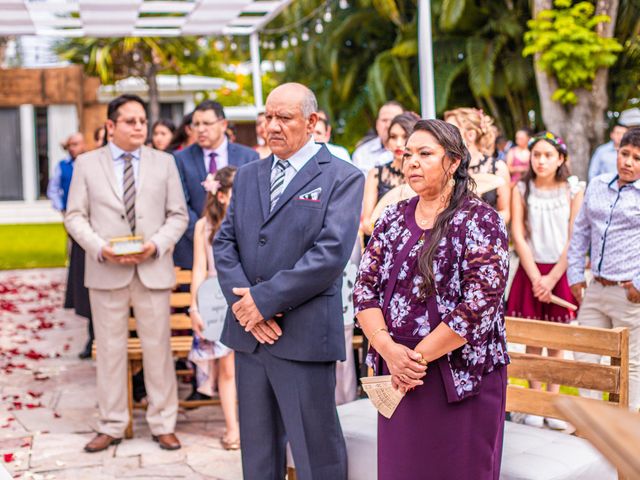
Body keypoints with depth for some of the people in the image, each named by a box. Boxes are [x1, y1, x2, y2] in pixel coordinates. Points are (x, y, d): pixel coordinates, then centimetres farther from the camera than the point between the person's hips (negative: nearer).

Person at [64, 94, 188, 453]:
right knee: (110, 349, 6)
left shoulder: (164, 163, 8)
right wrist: (100, 248, -12)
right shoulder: (87, 164, 6)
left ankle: (163, 425, 14)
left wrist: (157, 245, -11)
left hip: (153, 270, 0)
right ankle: (112, 426, 17)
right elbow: (75, 217, 4)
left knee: (158, 348, 3)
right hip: (106, 272, 0)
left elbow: (178, 215, 7)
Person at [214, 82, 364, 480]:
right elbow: (225, 242, 8)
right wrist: (242, 301, -9)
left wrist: (264, 299, -15)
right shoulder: (248, 175, 14)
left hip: (305, 335, -6)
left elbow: (331, 253, -15)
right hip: (248, 331, 6)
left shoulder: (342, 177, -4)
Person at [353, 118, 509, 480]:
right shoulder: (394, 217, 8)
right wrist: (388, 347, -13)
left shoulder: (480, 220, -8)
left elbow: (479, 304, -17)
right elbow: (365, 288, 3)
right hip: (398, 375, 5)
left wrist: (418, 355, -16)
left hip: (462, 378, -4)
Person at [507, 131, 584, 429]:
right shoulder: (521, 190, 1)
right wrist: (536, 278, -10)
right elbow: (518, 236, -3)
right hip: (530, 273, 0)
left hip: (560, 273, 0)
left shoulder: (572, 191, -1)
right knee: (533, 341, 2)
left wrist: (552, 278, -10)